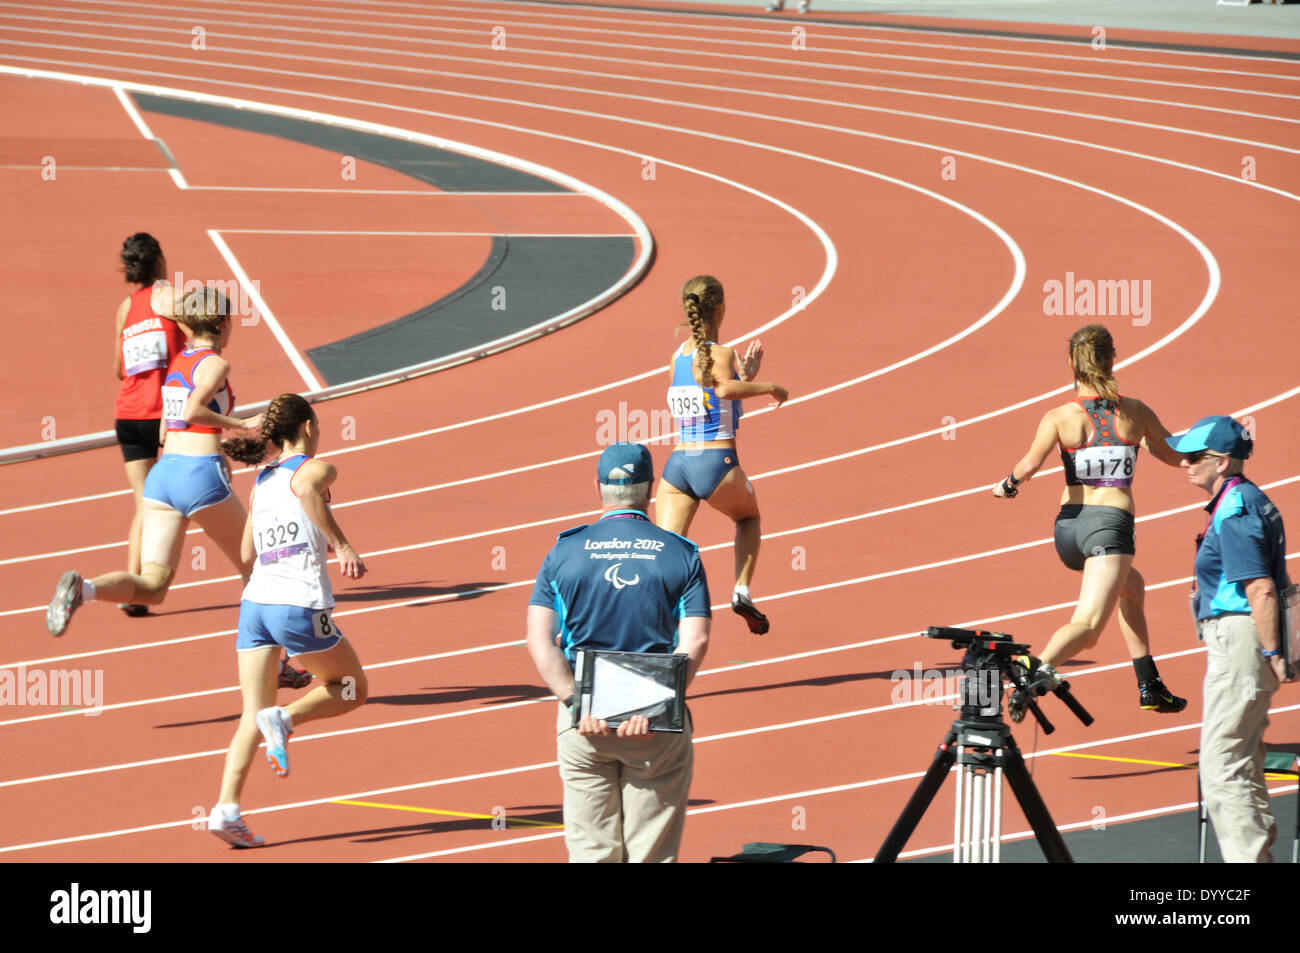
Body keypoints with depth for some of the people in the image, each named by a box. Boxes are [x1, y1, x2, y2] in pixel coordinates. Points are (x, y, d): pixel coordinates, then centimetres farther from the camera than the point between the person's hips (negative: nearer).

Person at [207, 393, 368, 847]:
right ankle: (285, 718, -11)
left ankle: (227, 808, -11)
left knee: (253, 716, 6)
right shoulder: (317, 469, 1)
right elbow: (307, 489, -24)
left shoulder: (261, 482, 20)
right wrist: (341, 544, -21)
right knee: (352, 689, 15)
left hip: (255, 603, 6)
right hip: (301, 606, -6)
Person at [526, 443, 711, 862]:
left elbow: (539, 641, -7)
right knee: (652, 853, 4)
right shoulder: (681, 555, 1)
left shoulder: (564, 552, 3)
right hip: (659, 726, -1)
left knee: (592, 850, 5)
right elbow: (695, 642, -11)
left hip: (583, 718, 1)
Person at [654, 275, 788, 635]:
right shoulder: (720, 354, -7)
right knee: (748, 517, 28)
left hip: (677, 464, 4)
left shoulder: (677, 356, 13)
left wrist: (743, 375, 29)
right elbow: (725, 389, -29)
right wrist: (768, 387, -16)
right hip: (718, 464, -4)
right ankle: (742, 591, 14)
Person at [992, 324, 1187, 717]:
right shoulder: (1135, 412, 2)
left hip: (1068, 525, 4)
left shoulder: (1059, 417, -1)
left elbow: (1028, 466, -15)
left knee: (1132, 588, 32)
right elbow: (1176, 456, 16)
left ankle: (1149, 687, 35)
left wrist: (1006, 486, 5)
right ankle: (1039, 668, -47)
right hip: (1111, 523, -4)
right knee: (1088, 622, -17)